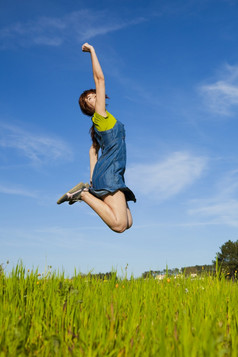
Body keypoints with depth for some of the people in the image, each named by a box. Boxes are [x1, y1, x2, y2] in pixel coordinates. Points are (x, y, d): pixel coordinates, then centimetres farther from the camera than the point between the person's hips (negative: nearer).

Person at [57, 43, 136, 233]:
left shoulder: (98, 125, 25)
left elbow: (93, 150, 27)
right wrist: (92, 51, 7)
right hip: (108, 173, -10)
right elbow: (99, 78, -1)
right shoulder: (100, 116, 1)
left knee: (128, 223, 5)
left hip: (114, 176, 10)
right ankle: (82, 194, -12)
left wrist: (93, 179, 20)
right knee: (119, 224, -23)